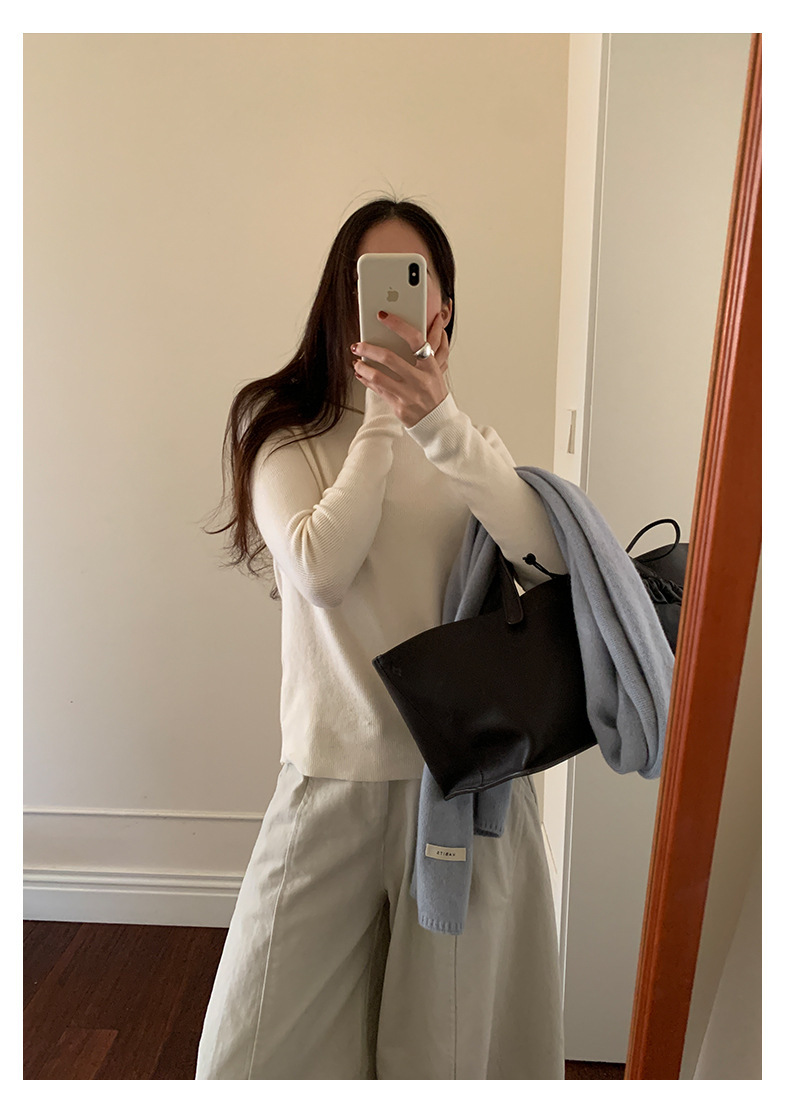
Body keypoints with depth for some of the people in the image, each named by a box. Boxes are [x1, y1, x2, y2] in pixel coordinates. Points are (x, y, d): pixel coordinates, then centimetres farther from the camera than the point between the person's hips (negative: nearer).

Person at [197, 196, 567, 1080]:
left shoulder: (467, 437, 6)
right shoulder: (288, 432, -1)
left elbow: (550, 561, -12)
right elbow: (319, 568, -20)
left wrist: (439, 422, -21)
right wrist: (383, 420, -14)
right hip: (335, 771, -1)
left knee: (449, 1039, 20)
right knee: (261, 1044, 12)